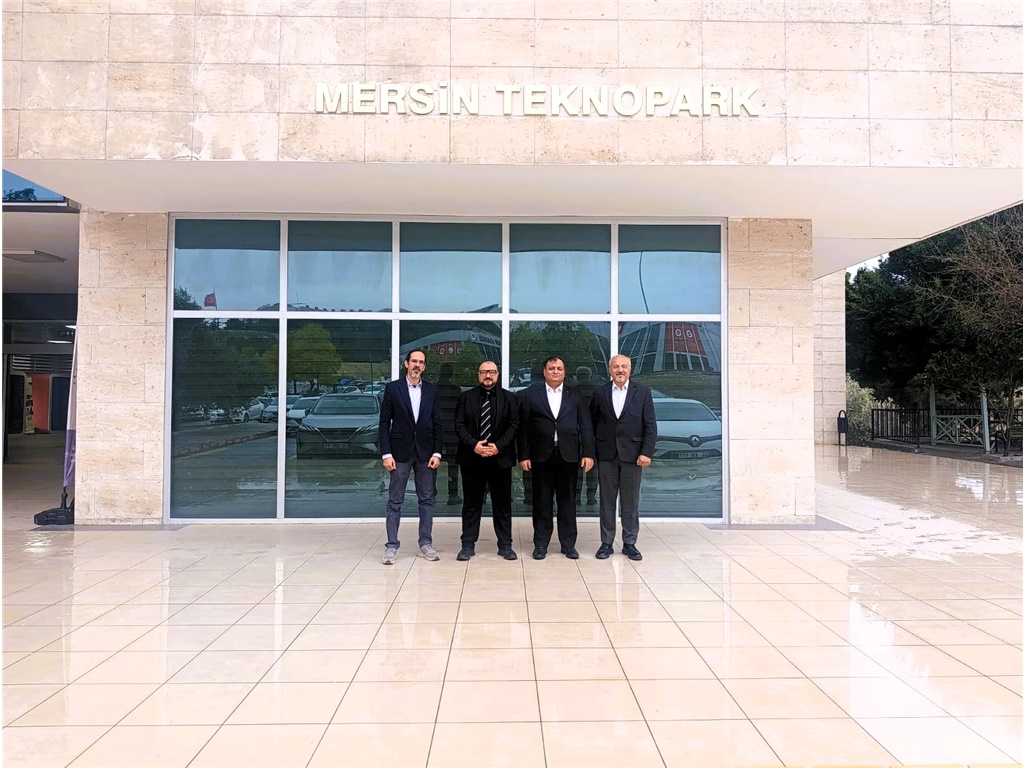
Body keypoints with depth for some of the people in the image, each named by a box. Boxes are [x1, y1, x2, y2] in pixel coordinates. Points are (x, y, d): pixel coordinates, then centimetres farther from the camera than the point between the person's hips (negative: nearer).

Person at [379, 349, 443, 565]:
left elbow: (437, 424, 6)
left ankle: (426, 544, 15)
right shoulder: (392, 388, 0)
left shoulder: (431, 390, 7)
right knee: (395, 501, 2)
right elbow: (384, 423, -2)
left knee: (426, 500, 7)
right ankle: (392, 546, 8)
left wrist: (437, 453, -2)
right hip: (400, 452, -2)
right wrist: (386, 454, -9)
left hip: (425, 452, 3)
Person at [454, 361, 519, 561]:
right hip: (472, 458, 0)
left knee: (503, 503, 6)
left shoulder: (509, 398, 6)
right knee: (471, 503, 6)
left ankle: (505, 545, 14)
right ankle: (468, 545, 13)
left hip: (500, 458, 0)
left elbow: (514, 425, -1)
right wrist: (473, 445, -14)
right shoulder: (466, 397, 7)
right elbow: (459, 425, 1)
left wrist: (498, 446, -13)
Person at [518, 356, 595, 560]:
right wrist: (523, 455, -5)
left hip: (568, 456, 1)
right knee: (541, 502, 6)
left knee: (567, 501, 7)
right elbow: (523, 427, 2)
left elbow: (585, 426, 5)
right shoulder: (531, 395, 6)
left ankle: (568, 544, 17)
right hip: (541, 456, -1)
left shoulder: (575, 397, 10)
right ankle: (540, 544, 15)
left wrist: (588, 453, -3)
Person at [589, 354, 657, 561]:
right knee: (607, 501, 7)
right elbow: (592, 422, 8)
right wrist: (593, 450, 1)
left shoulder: (642, 392, 1)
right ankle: (606, 543, 15)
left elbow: (650, 425, -2)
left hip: (632, 454, -1)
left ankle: (630, 543, 16)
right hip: (606, 455, 1)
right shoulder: (600, 392, 4)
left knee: (631, 502, 6)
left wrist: (646, 452, -9)